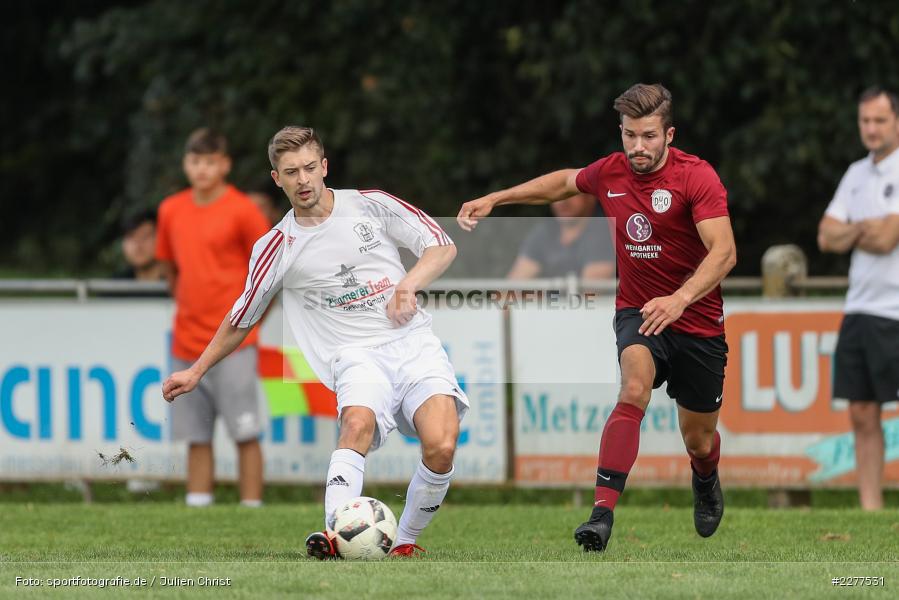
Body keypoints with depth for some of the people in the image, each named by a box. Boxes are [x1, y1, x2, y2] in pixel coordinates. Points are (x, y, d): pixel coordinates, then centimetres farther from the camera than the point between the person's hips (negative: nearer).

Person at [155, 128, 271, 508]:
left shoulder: (241, 210, -6)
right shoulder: (171, 210, 9)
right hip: (187, 344, 5)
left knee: (245, 434, -6)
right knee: (197, 437, 7)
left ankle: (251, 509, -6)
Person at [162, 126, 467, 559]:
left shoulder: (372, 205, 8)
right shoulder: (276, 248, 8)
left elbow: (443, 247, 10)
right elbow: (241, 319, 22)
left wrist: (409, 284, -10)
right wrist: (196, 372, 26)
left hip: (413, 342, 1)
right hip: (356, 356, -1)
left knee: (441, 447, -25)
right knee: (358, 423, -36)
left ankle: (405, 542, -4)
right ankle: (335, 534, -54)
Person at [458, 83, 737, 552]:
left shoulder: (696, 176, -17)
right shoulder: (610, 172, -2)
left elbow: (723, 252, -28)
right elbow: (565, 182, 22)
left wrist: (681, 298, -43)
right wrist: (496, 198, 19)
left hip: (696, 322, -1)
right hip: (636, 312, 1)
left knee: (698, 440, 12)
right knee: (634, 390, -31)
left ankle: (706, 481, 52)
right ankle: (602, 513, -40)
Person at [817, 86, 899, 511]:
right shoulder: (857, 174, 16)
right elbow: (826, 237, 11)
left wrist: (849, 233, 0)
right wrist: (865, 230, -7)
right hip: (859, 309, 7)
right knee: (862, 416, 5)